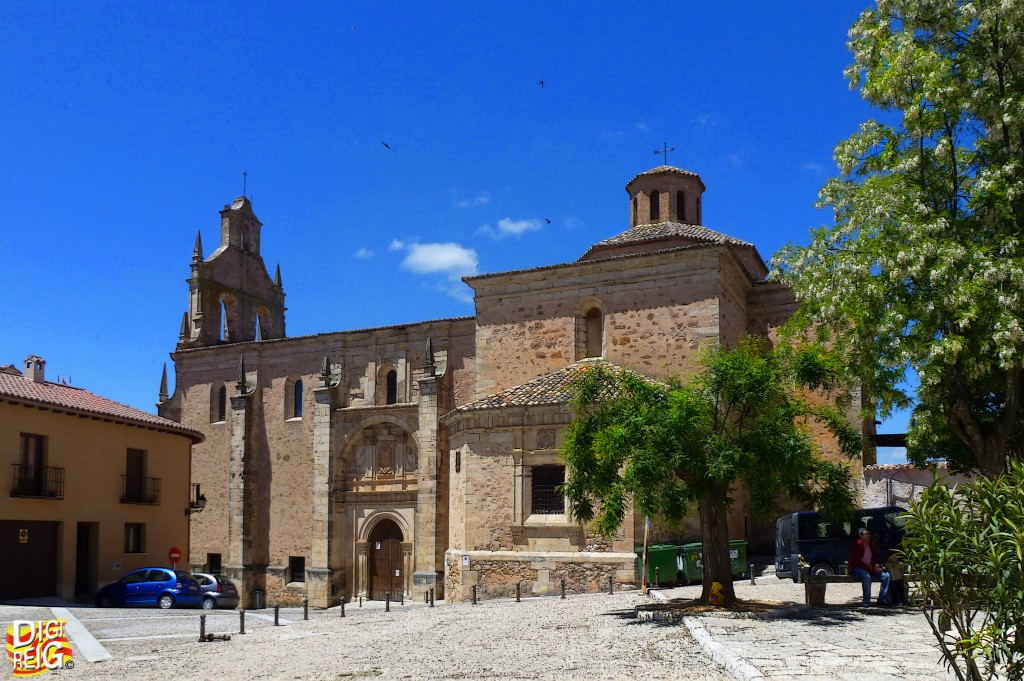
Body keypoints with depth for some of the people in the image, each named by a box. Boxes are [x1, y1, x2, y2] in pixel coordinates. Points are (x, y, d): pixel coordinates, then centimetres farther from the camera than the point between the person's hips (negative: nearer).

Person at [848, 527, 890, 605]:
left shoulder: (872, 545, 7)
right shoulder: (857, 545, -14)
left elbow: (877, 556, 19)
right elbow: (857, 562, -19)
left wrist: (876, 565, -4)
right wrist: (872, 569, -21)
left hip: (871, 567, 7)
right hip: (857, 568, -7)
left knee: (886, 575, -12)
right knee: (866, 576, -38)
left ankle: (882, 599, -9)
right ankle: (866, 601, -30)